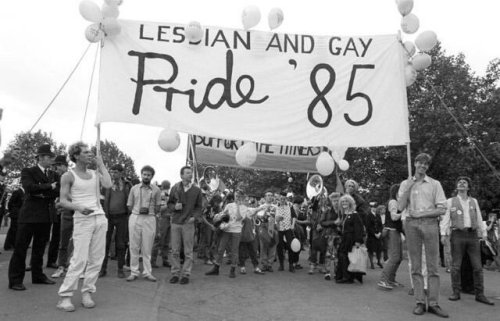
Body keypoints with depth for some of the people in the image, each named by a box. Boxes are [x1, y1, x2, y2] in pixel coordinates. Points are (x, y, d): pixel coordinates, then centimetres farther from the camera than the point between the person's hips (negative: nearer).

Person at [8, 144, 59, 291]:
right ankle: (15, 280, 9)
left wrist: (43, 193, -12)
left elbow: (58, 192, 0)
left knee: (39, 248, 15)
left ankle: (38, 275, 26)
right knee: (21, 248, 1)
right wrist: (50, 187, -13)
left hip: (46, 217, 5)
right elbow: (29, 187, -20)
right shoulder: (28, 172, -2)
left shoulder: (54, 175, 12)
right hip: (29, 215, -5)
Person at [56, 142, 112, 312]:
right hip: (82, 219, -5)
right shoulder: (69, 176, 1)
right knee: (80, 259, -11)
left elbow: (108, 184, -6)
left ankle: (87, 293, 14)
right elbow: (63, 201, -4)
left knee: (96, 259, 4)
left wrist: (101, 164, 2)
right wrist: (79, 207, -23)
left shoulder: (95, 173, 14)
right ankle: (64, 296, -1)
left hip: (100, 218, 5)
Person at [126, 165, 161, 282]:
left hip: (150, 219, -1)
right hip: (135, 218, 1)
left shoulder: (156, 190, 5)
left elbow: (158, 207, 7)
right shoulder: (134, 188, 8)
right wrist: (138, 211, 0)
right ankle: (134, 272, 12)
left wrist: (148, 211, -3)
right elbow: (129, 206, 10)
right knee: (134, 246, 3)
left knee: (147, 247, 2)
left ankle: (147, 272, 11)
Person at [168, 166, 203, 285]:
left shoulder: (196, 190, 2)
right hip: (175, 222, 1)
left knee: (188, 251, 1)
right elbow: (169, 203, 13)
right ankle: (175, 273, 16)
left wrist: (194, 217, -9)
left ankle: (186, 274, 11)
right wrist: (174, 207, -8)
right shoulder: (175, 188, 5)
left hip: (188, 223, -1)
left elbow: (199, 207, 7)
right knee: (175, 251, 5)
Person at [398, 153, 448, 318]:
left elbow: (441, 210, 3)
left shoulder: (435, 184, 8)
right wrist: (408, 188, -5)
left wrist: (421, 213, -6)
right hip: (412, 224, 1)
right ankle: (420, 302, 7)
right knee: (416, 265, 2)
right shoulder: (405, 184, 12)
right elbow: (400, 207, 1)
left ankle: (433, 303, 4)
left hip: (430, 223, -1)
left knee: (432, 265, -2)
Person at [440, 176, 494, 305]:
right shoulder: (450, 201, 6)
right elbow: (445, 219, 2)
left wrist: (484, 235, 8)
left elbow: (479, 220, 14)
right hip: (457, 235, -2)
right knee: (456, 266, -1)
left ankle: (480, 295, 8)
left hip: (472, 235, 2)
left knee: (477, 266, 0)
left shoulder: (474, 201, 14)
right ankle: (456, 292, 8)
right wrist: (443, 234, -8)